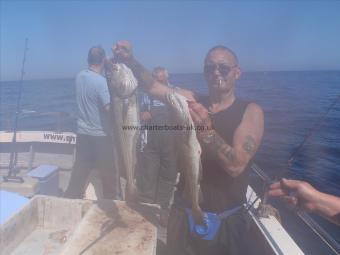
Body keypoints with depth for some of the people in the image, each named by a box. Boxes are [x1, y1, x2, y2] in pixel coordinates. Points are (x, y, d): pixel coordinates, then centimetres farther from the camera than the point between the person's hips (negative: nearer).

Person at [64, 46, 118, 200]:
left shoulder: (79, 76, 3)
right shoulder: (100, 80, -17)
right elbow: (108, 108, -21)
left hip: (82, 132, 6)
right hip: (100, 134, -6)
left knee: (79, 171, 15)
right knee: (108, 173, 9)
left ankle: (71, 198, 24)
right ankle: (111, 199, 20)